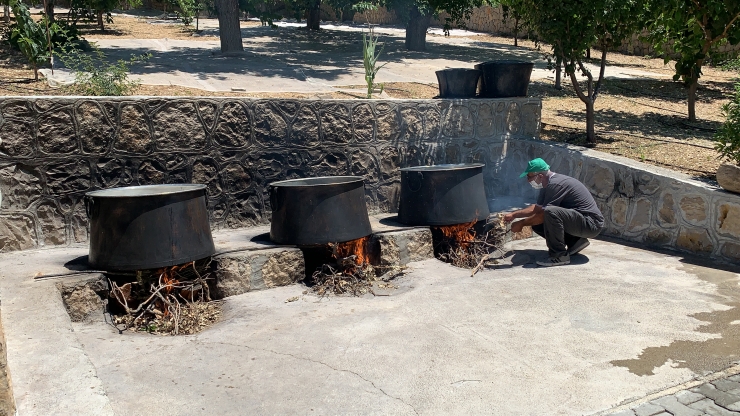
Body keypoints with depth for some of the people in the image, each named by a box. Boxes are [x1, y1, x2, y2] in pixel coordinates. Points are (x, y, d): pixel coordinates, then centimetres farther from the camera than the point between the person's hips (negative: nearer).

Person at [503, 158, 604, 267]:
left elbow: (544, 213, -22)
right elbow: (537, 208, 21)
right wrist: (513, 215, 16)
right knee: (537, 224, 6)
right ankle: (575, 242, 11)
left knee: (551, 212, -33)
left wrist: (522, 223, -10)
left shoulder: (556, 184, -22)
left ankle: (560, 255, -19)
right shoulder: (548, 184, 9)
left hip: (591, 224, -10)